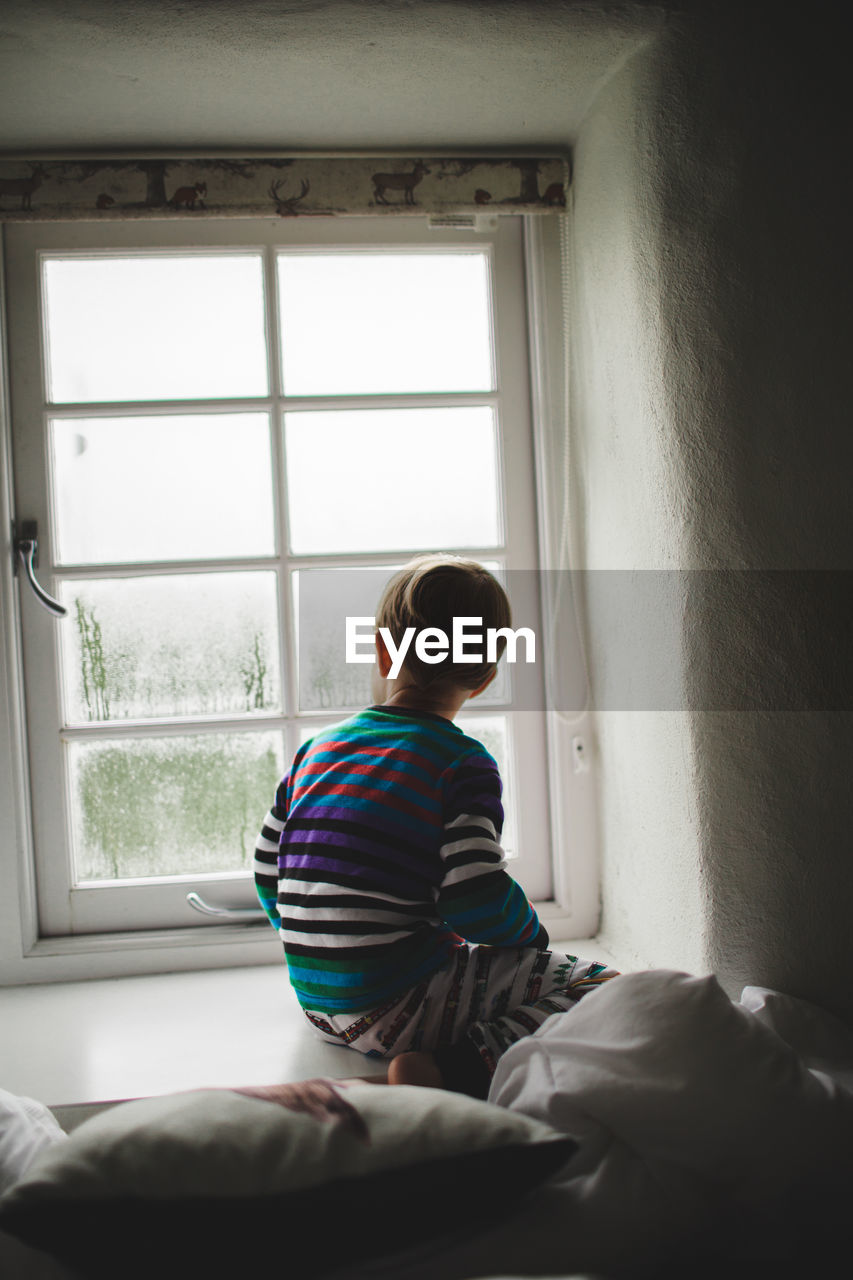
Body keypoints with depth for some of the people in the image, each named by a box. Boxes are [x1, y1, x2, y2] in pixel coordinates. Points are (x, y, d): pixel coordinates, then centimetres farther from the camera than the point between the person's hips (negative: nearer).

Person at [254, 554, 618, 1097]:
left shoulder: (314, 751, 6)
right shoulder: (464, 764, -12)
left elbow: (268, 874, 12)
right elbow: (479, 900, -20)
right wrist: (530, 932, 3)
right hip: (396, 1007, -8)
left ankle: (434, 1067, 9)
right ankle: (461, 1069, -21)